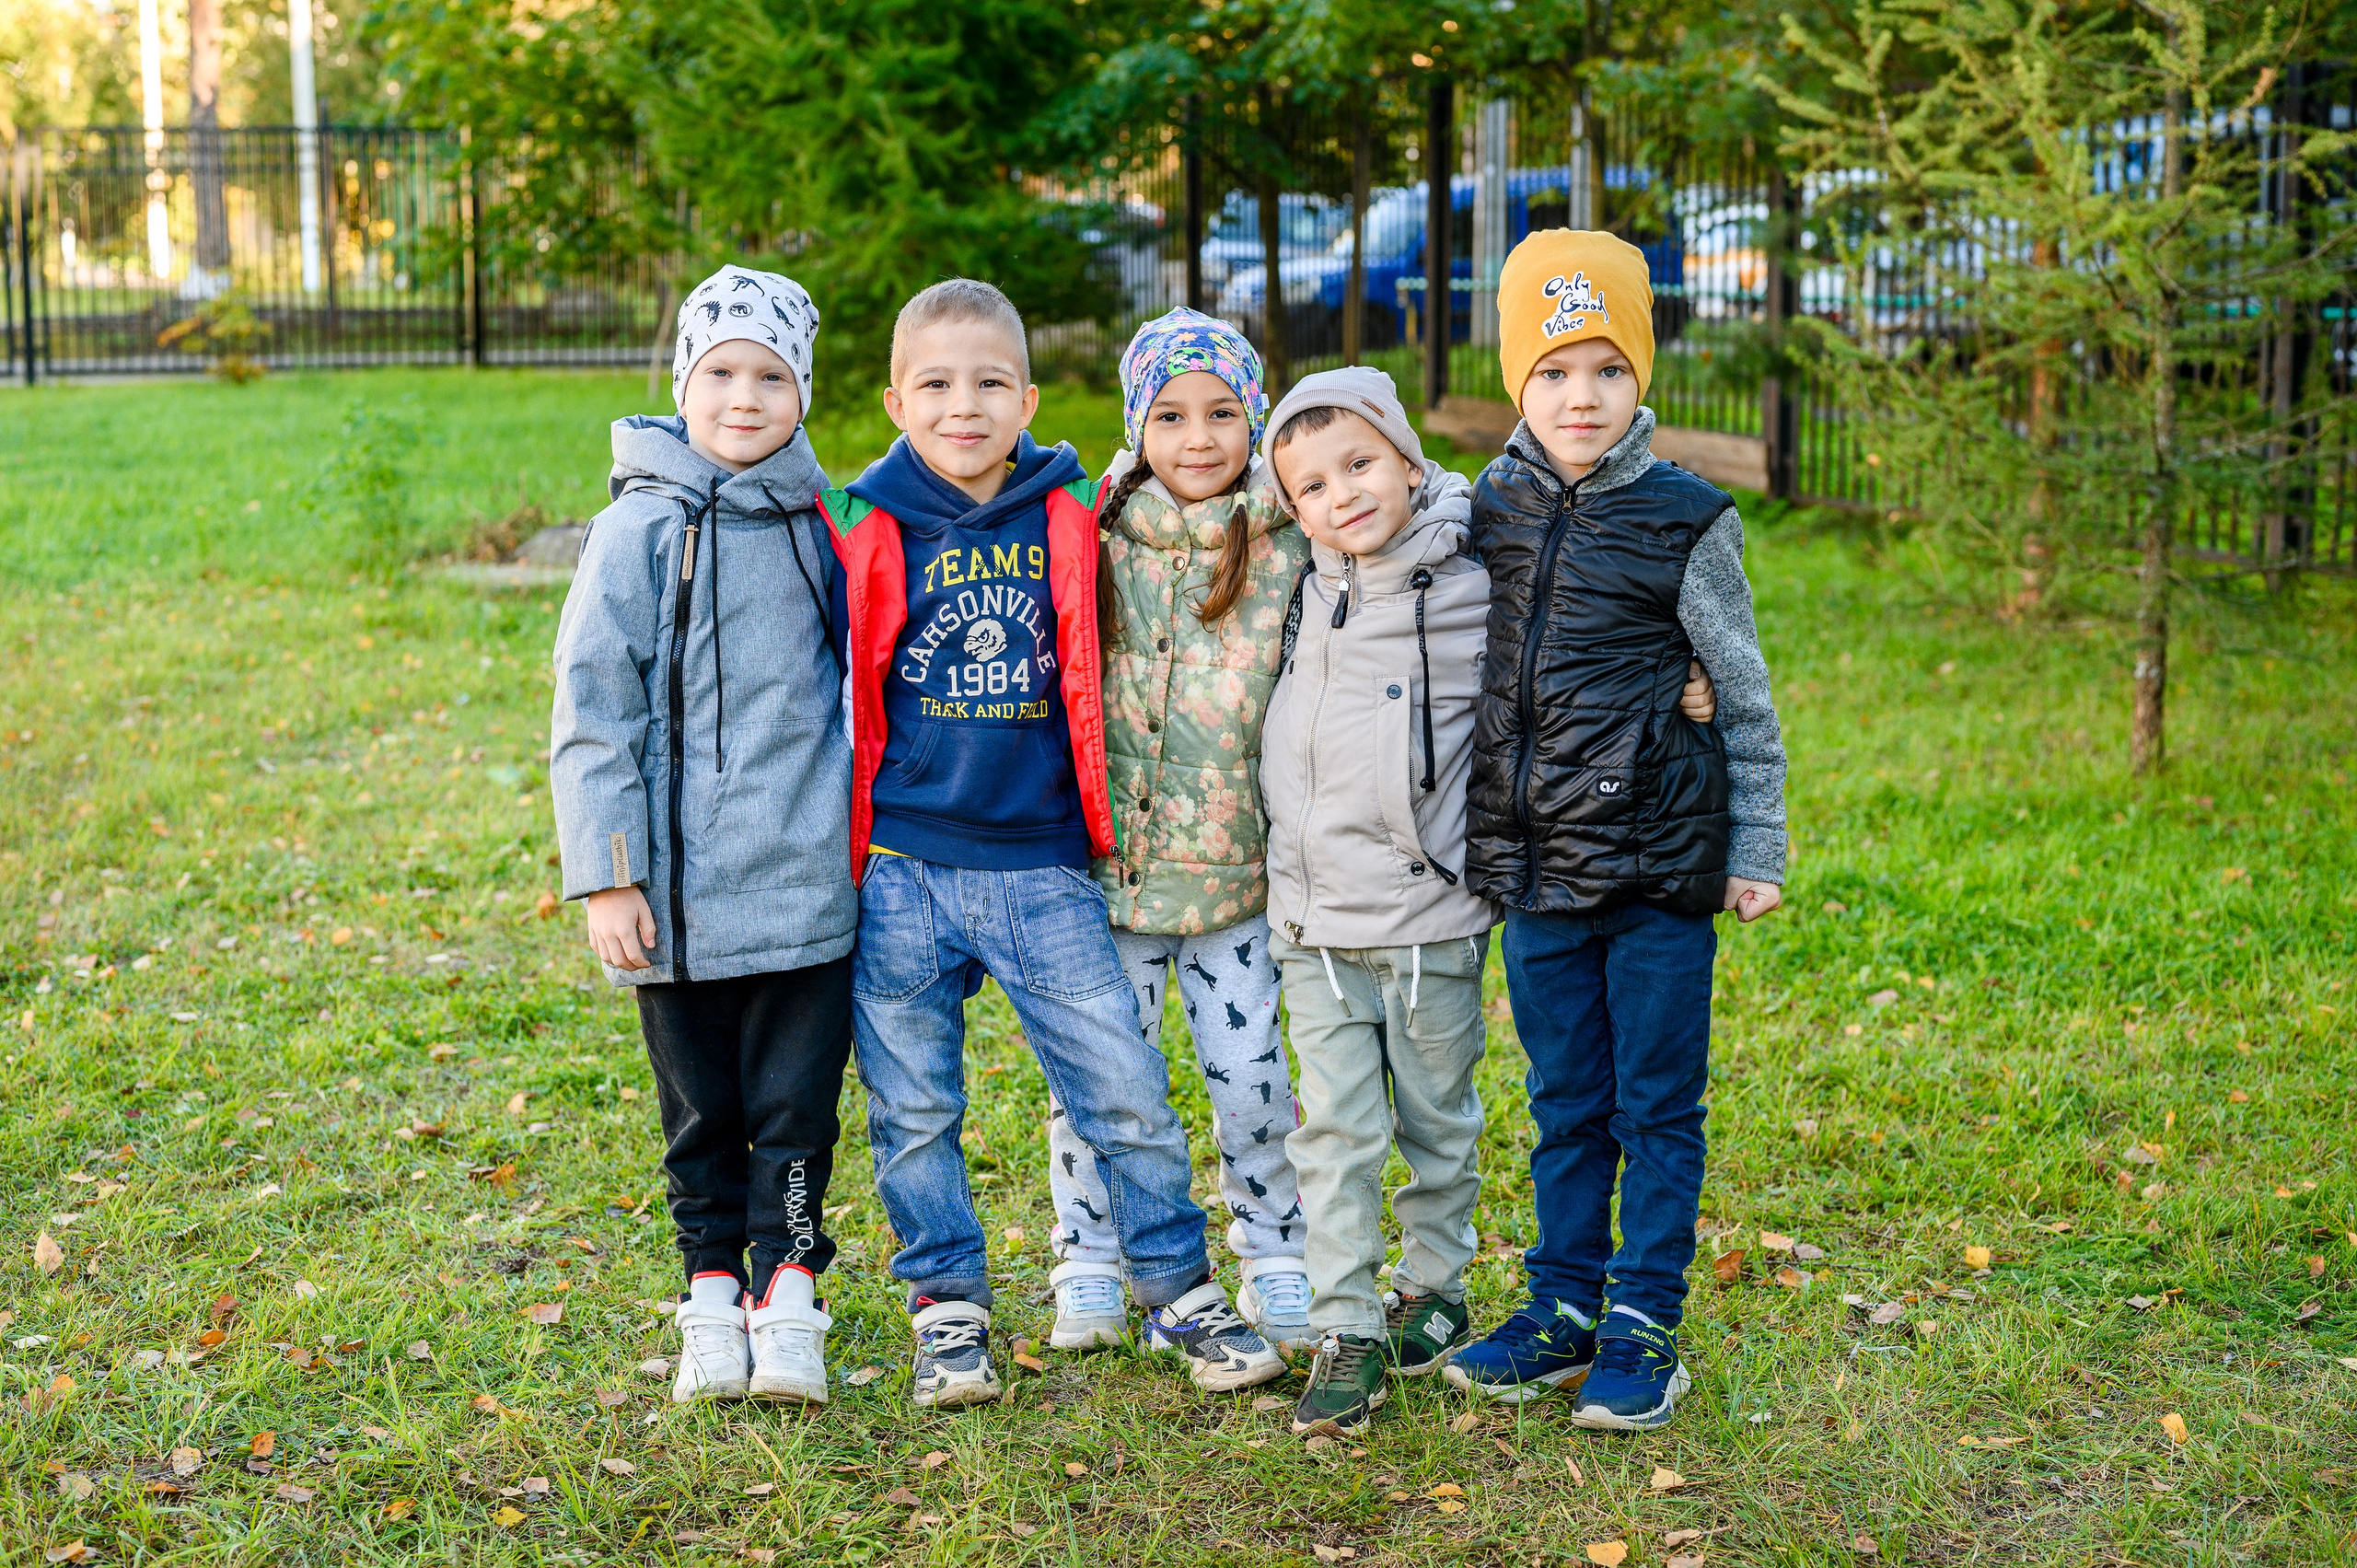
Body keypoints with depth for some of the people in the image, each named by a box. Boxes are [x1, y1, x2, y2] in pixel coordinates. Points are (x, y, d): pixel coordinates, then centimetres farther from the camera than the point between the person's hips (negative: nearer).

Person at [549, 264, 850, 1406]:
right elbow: (592, 712, -4)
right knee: (701, 1114, 11)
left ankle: (786, 1307, 14)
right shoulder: (642, 529, -4)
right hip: (682, 894, -2)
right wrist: (605, 877, -8)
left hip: (806, 884, 2)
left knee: (796, 1108, 3)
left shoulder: (821, 525, 5)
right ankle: (712, 1297, 25)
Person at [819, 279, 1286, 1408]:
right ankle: (948, 1308, 24)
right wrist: (838, 848, 6)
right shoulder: (862, 528, -2)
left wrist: (1097, 822, 16)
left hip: (1041, 866, 1)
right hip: (902, 872, -1)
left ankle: (1178, 1292, 18)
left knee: (1127, 1091, 2)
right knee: (915, 1109, 8)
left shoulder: (1069, 518, 2)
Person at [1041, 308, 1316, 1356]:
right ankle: (1090, 1269, 24)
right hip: (1108, 856, 1)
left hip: (1236, 863, -1)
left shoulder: (1291, 548, -2)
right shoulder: (1096, 537, -1)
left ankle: (1275, 1265, 23)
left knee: (1249, 1073, 5)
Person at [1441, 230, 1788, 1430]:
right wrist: (1477, 837, 14)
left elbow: (1746, 700, 0)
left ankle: (1643, 1332, 15)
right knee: (1564, 1106, 13)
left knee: (1656, 1108, 5)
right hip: (1537, 868, 4)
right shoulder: (1490, 511, 4)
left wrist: (1757, 854, 0)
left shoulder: (1685, 523, -6)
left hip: (1661, 864, -3)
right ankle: (1562, 1314, 25)